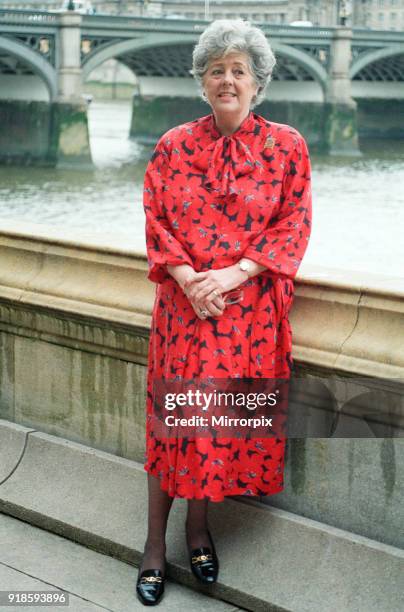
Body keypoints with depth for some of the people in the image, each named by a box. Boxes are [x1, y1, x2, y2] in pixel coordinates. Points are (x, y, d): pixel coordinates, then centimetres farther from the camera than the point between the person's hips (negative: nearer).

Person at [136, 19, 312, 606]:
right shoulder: (174, 145, 5)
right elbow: (154, 219, 3)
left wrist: (233, 275, -15)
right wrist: (187, 278, -13)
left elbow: (293, 227, -4)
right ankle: (155, 543, 10)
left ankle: (199, 523, 23)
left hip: (251, 308, -1)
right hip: (184, 301, 1)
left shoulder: (286, 146, 0)